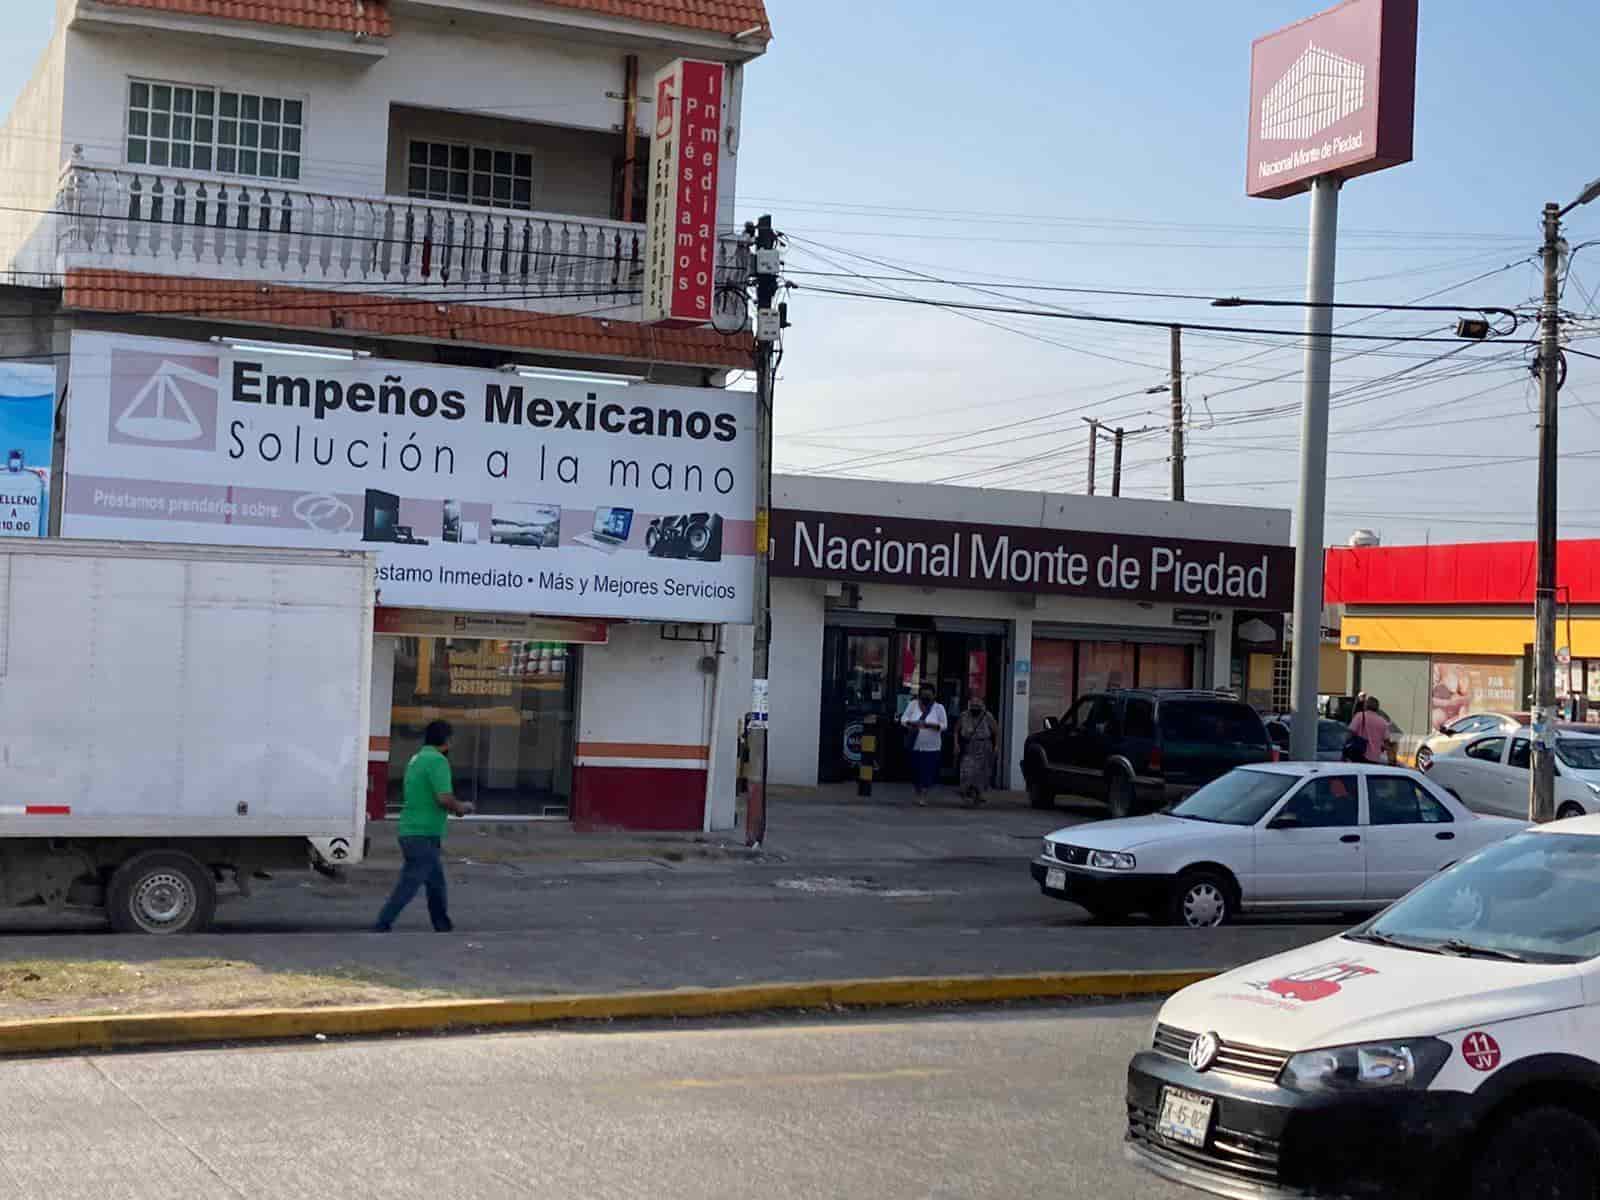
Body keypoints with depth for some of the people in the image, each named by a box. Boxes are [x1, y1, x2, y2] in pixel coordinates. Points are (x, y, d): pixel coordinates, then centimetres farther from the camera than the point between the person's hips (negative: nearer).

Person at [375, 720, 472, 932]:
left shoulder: (416, 759, 15)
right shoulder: (438, 760, -14)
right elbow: (445, 798, -22)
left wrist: (454, 807, 19)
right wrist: (461, 807, -3)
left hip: (411, 832, 10)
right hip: (424, 835, -10)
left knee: (437, 885, 17)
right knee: (408, 885, -8)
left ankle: (443, 928, 23)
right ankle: (382, 927, -9)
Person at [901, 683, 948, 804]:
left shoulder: (939, 707, 0)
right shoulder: (913, 704, 5)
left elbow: (944, 725, -3)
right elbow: (903, 718, 4)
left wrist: (929, 725, -18)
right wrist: (912, 723, -17)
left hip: (931, 747, -2)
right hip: (914, 746, 2)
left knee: (928, 772, -7)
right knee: (915, 771, 6)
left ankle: (923, 796, 0)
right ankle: (918, 793, 25)